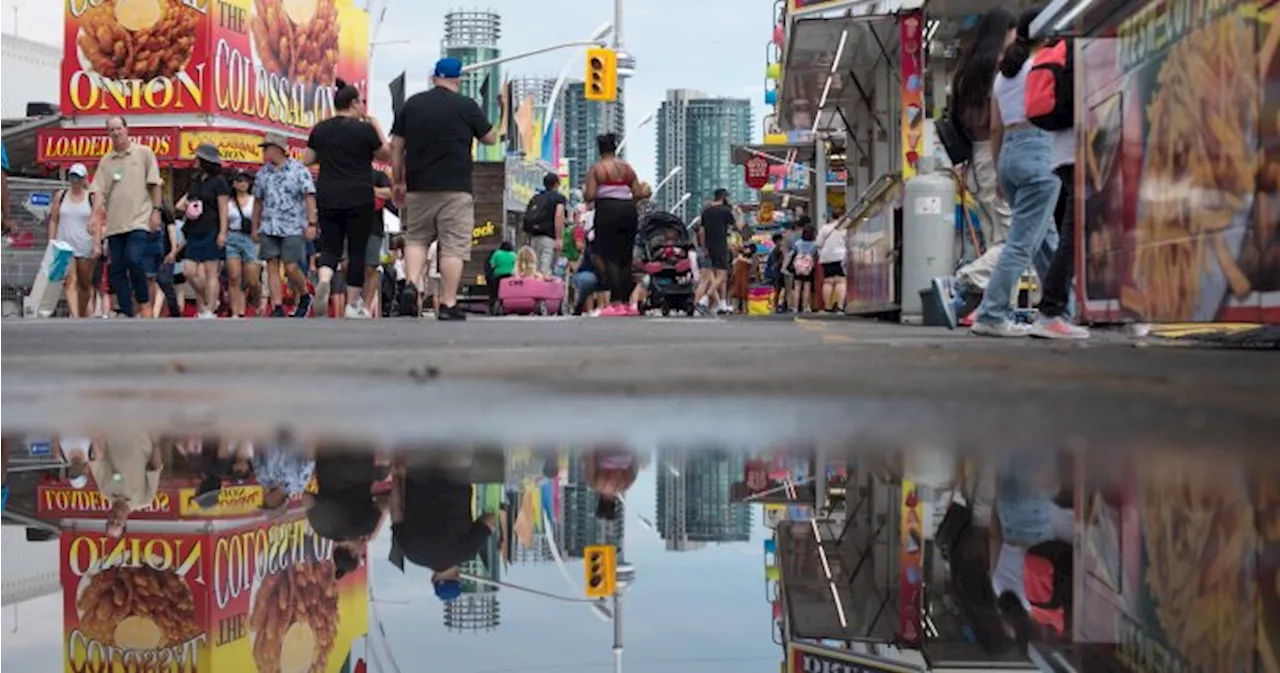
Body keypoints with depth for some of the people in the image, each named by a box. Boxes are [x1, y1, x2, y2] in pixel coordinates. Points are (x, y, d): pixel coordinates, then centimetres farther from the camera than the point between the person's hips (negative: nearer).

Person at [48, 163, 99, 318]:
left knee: (85, 283, 10)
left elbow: (96, 223, -1)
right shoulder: (60, 196, 8)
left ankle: (83, 314, 28)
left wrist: (97, 244, -10)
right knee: (70, 281, -15)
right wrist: (51, 243, 3)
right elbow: (53, 220, 10)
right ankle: (75, 317, -26)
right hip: (65, 245, 0)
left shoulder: (91, 198, 4)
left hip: (86, 247, 0)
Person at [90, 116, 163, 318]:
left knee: (133, 260, -21)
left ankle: (144, 304, -3)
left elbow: (155, 183, 2)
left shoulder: (144, 153, 4)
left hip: (138, 220, -4)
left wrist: (156, 210, -5)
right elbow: (99, 190, 7)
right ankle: (127, 313, 10)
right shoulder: (106, 161, 12)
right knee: (116, 269, 3)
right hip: (114, 223, 4)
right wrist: (95, 215, -7)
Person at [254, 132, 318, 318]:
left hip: (293, 227, -5)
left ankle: (304, 297, 18)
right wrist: (255, 228, 16)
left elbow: (309, 197, -6)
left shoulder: (298, 170, -2)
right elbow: (258, 201, 18)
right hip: (268, 228, 5)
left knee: (291, 267, -8)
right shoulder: (263, 173, 13)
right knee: (272, 266, -3)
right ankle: (277, 308, -3)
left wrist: (311, 223, -14)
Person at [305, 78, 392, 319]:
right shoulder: (365, 129, -7)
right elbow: (385, 155, 5)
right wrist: (377, 127, 12)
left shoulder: (319, 129, 6)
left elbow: (307, 160, 12)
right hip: (359, 198, -3)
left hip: (327, 198, 3)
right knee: (357, 250, 5)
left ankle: (324, 279, -22)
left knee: (330, 246, 10)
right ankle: (353, 304, 8)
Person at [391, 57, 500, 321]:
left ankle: (413, 284, -5)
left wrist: (399, 182, 16)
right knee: (453, 246, -1)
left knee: (416, 239, 17)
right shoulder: (466, 105, -2)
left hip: (418, 187, 3)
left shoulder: (412, 104, 8)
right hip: (455, 189, -3)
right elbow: (491, 138, 8)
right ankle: (448, 305, -4)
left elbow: (396, 147, 9)